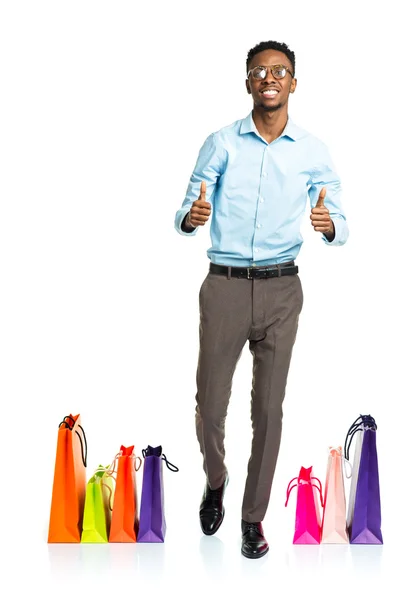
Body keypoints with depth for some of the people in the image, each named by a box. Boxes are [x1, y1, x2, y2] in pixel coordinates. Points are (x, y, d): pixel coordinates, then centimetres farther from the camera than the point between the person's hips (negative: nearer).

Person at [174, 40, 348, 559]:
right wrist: (190, 217, -25)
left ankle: (253, 516, 19)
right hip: (224, 285, 0)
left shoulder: (314, 152, 4)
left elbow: (341, 226, 2)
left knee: (268, 409, 4)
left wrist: (329, 225, -22)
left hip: (281, 289, 1)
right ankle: (215, 482, 33)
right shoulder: (221, 144, 3)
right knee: (210, 404, 3)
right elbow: (186, 214, -1)